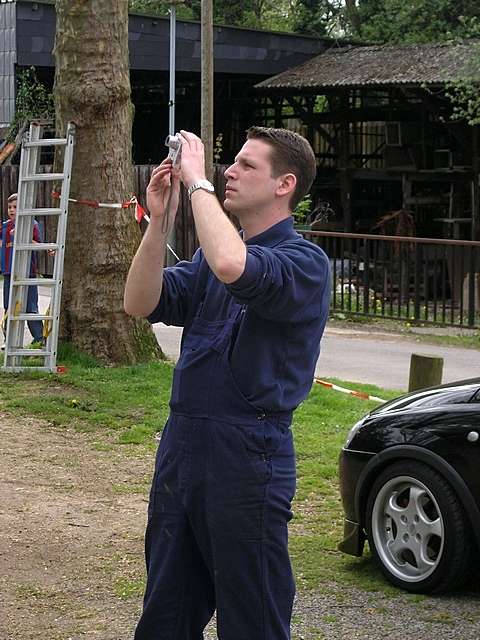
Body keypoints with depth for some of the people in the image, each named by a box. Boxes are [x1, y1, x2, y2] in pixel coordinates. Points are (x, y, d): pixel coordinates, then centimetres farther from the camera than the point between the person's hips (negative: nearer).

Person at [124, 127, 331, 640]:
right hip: (180, 443, 8)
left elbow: (231, 267, -31)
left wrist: (197, 182, -19)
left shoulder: (304, 262, -10)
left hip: (247, 450, -7)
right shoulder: (213, 255, 15)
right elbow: (140, 303, 4)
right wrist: (159, 220, -6)